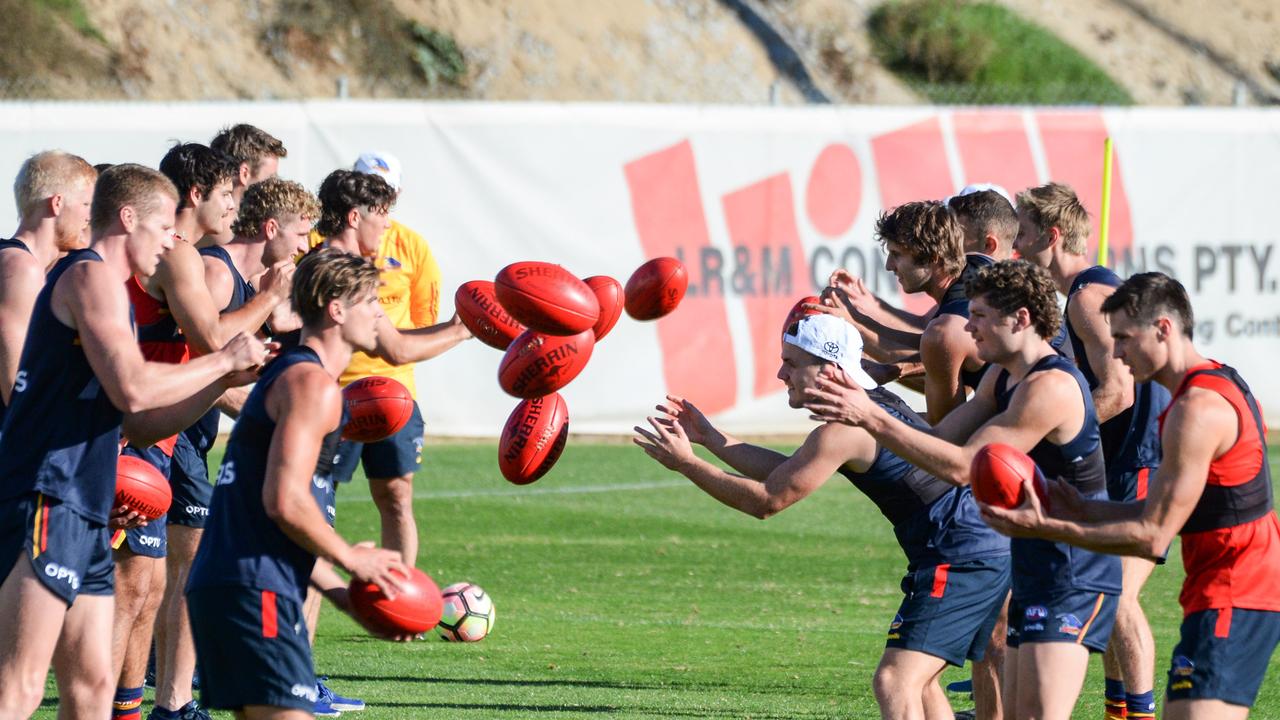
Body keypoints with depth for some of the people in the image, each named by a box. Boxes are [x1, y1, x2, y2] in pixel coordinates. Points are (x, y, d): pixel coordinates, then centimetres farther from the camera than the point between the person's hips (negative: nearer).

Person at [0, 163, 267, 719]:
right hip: (48, 501, -10)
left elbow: (139, 424, 26)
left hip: (83, 515, 10)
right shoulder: (91, 275, -6)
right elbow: (133, 389, -19)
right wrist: (224, 361, -7)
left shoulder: (108, 288, 25)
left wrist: (225, 381, 17)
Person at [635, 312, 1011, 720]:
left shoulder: (842, 431, -16)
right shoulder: (877, 404, 16)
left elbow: (767, 500, -12)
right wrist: (710, 438, 21)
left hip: (958, 561, -11)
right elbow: (789, 473, 22)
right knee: (914, 682, 22)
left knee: (895, 683, -18)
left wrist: (686, 463, -5)